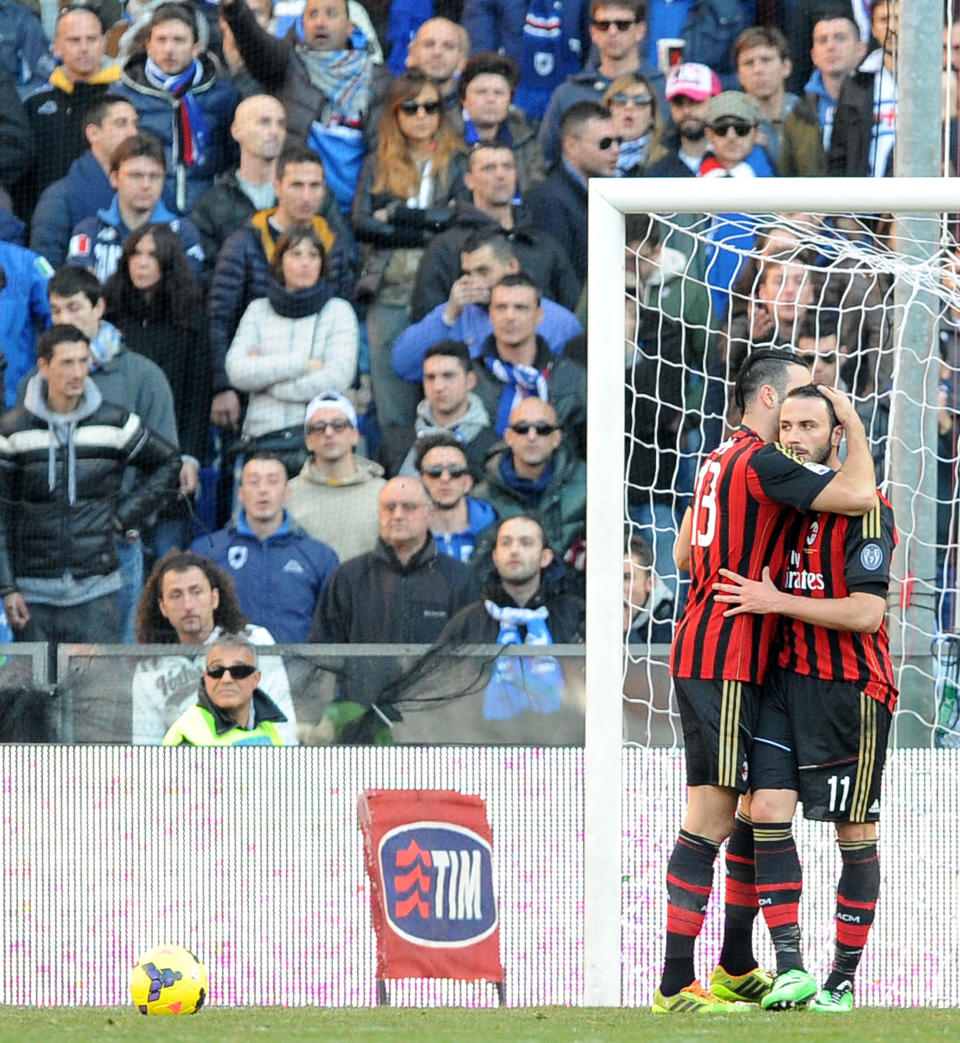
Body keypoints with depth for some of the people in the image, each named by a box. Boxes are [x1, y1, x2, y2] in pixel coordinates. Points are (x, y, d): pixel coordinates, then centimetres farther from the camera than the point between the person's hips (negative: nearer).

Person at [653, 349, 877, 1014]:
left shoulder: (722, 460, 17)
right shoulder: (761, 461, -13)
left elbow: (685, 555, 26)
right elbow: (858, 495, -22)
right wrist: (855, 424, -6)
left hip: (701, 652, 10)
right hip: (727, 656, -10)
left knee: (755, 809, 15)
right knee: (712, 815, -11)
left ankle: (737, 970, 22)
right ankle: (675, 987, -13)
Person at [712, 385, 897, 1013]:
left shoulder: (865, 509, -10)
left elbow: (865, 613, -18)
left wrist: (777, 602, -17)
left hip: (851, 689, -6)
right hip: (785, 678, 6)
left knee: (856, 832, 2)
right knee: (767, 809, -9)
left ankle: (843, 980, 10)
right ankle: (790, 968, -10)